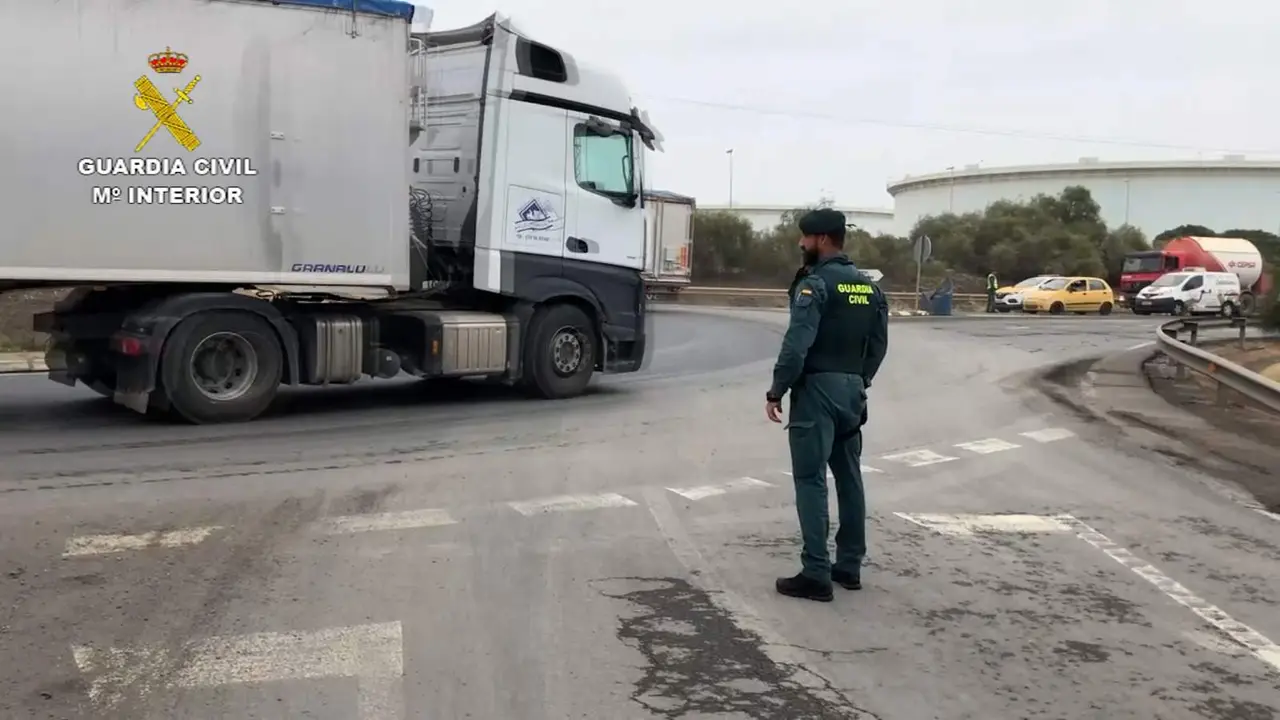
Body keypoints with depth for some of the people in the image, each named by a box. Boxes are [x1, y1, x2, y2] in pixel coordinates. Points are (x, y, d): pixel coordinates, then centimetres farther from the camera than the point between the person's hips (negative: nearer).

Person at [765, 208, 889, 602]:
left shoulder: (815, 283, -14)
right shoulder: (869, 288, 11)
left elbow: (796, 344, -21)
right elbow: (879, 345, 13)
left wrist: (776, 391, -14)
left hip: (818, 389, -8)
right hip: (853, 390, 8)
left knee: (811, 480, -5)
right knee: (849, 477, 14)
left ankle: (816, 576, -5)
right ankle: (849, 566, 21)